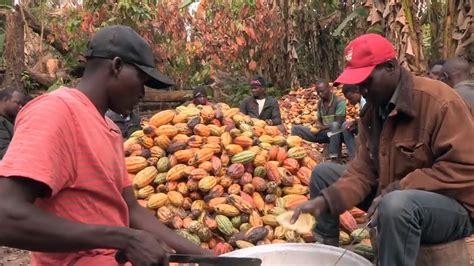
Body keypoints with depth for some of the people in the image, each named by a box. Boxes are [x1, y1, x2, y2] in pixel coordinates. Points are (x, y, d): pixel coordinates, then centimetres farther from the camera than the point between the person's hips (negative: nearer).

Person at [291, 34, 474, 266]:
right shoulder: (373, 108, 2)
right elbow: (364, 168, -3)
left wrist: (399, 189, -28)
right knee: (323, 173, 4)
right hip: (391, 196, 8)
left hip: (452, 205, -7)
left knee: (397, 204, -41)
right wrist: (326, 199, -17)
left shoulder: (440, 102, -21)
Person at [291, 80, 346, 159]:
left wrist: (323, 127, -23)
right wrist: (318, 127, -10)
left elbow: (339, 123, -17)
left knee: (335, 125, -42)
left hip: (336, 132, -6)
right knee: (296, 129, -5)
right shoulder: (320, 103, 8)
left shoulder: (339, 101, -11)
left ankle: (334, 156, -41)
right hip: (323, 132, 6)